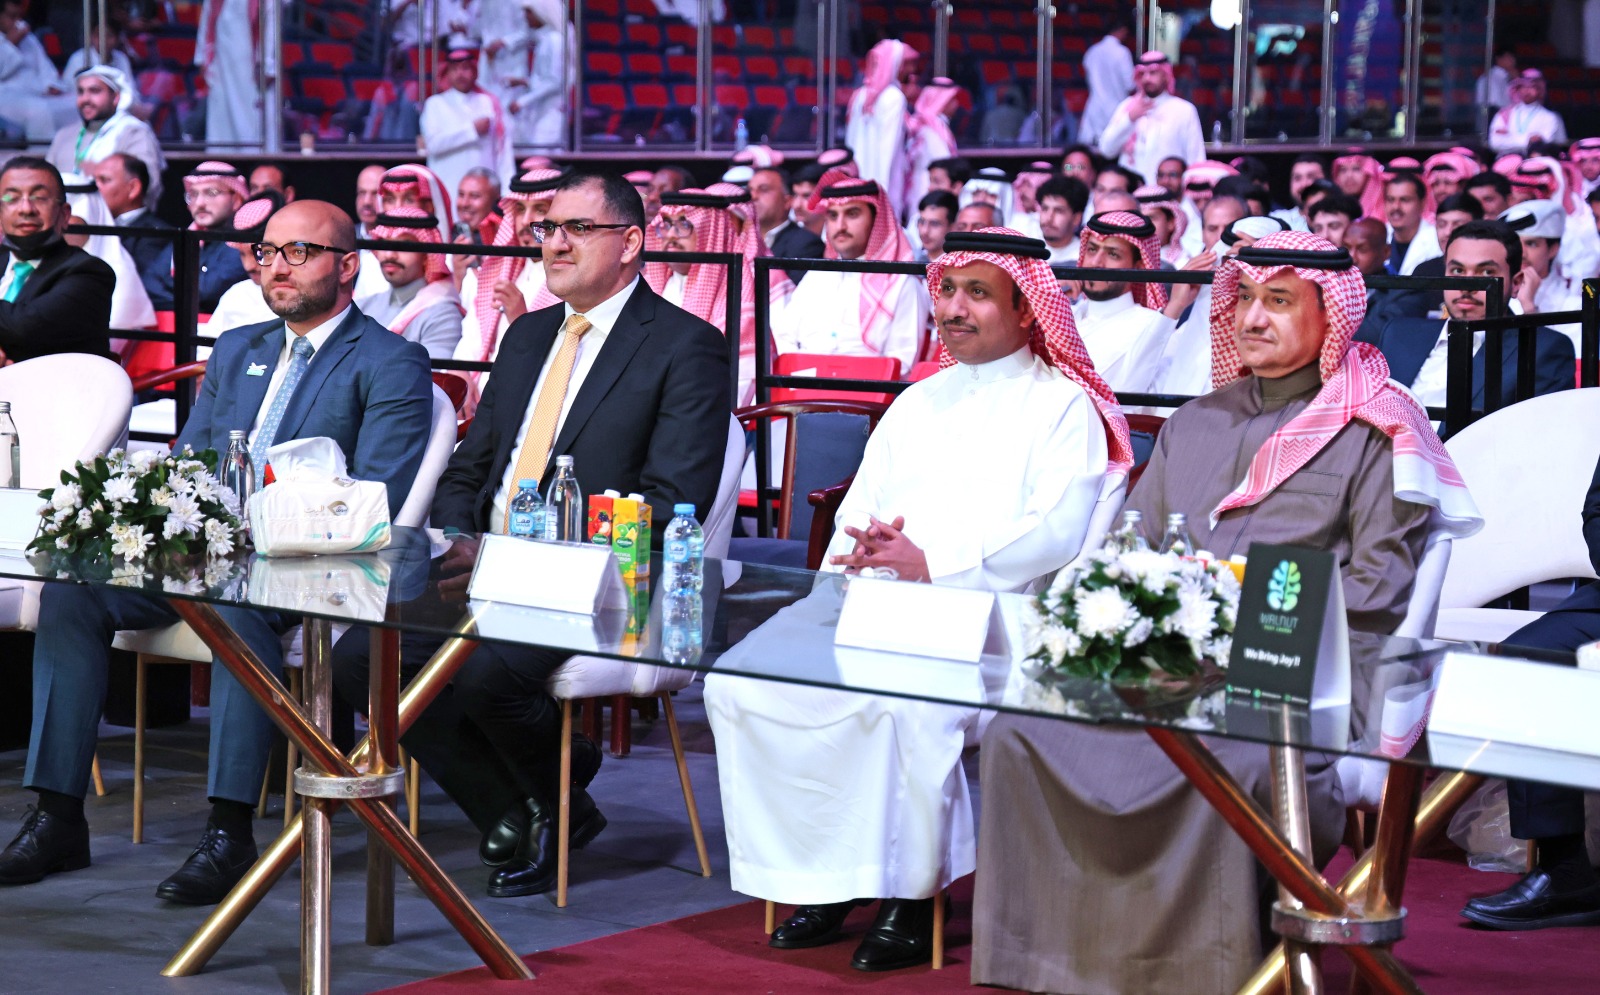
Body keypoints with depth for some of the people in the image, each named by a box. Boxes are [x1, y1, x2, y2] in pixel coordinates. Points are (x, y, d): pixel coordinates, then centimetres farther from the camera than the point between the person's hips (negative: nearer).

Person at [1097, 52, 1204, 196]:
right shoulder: (1127, 106, 12)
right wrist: (1130, 118, -7)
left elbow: (1196, 160, 4)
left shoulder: (1184, 110, 5)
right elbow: (1107, 150, 3)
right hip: (1129, 189, 2)